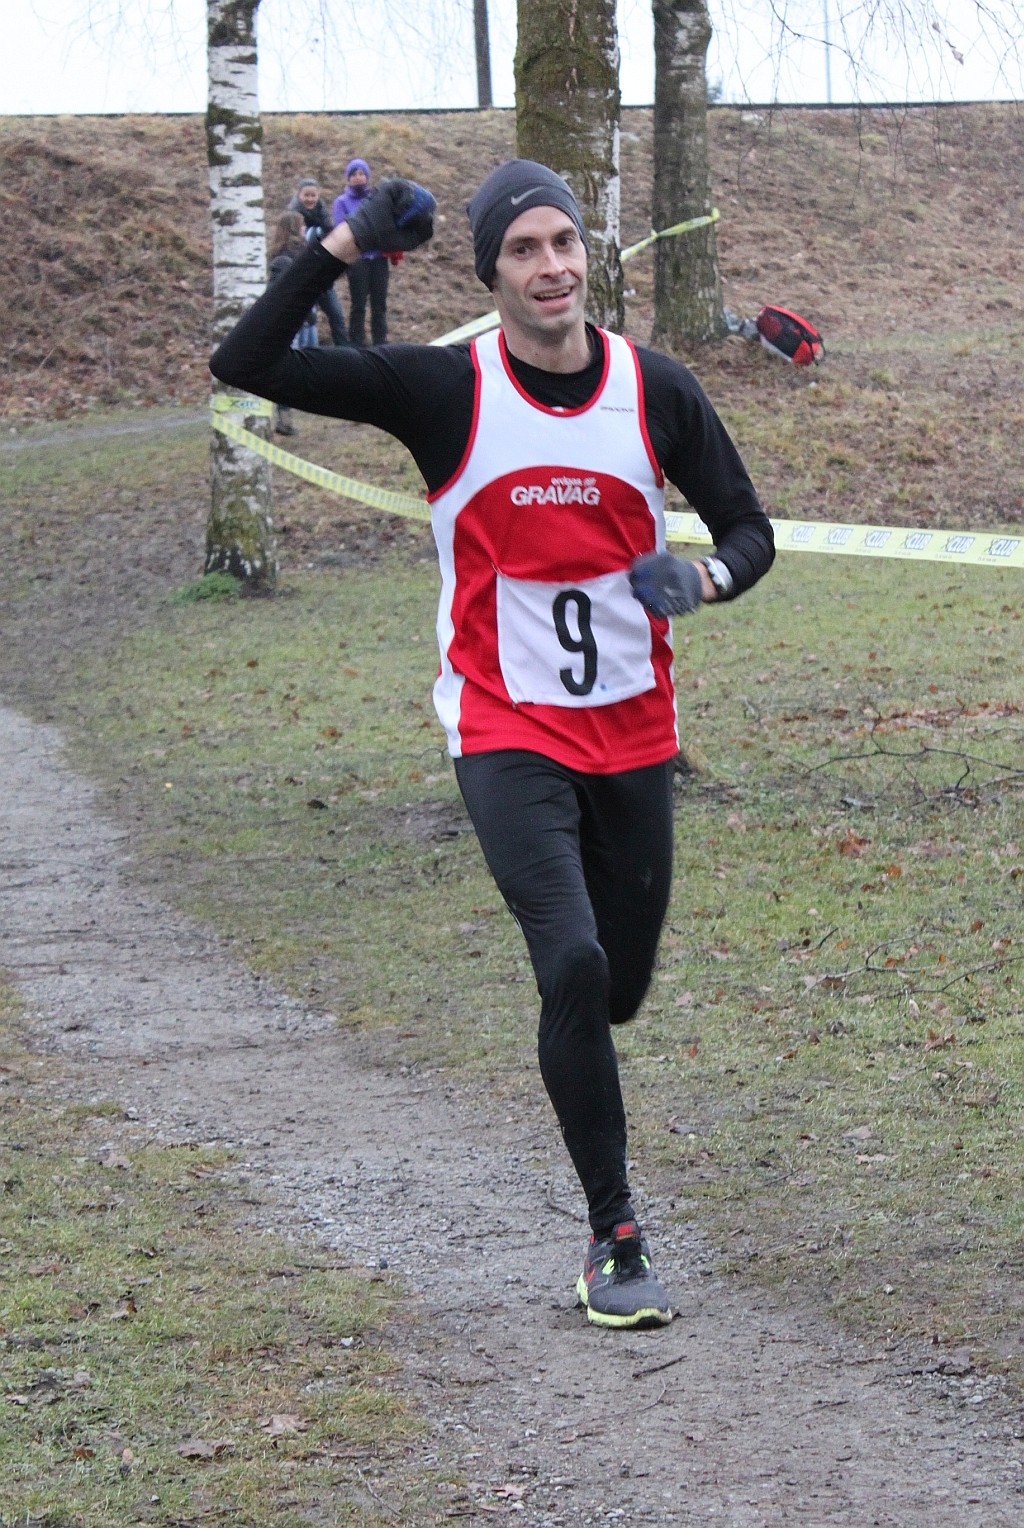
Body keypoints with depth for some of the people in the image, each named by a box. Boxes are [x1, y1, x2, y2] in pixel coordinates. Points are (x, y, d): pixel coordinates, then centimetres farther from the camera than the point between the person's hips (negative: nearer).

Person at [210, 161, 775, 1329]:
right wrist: (344, 246, -22)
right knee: (575, 967, -20)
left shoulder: (656, 390, -3)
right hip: (507, 734, -3)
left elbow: (749, 531, 4)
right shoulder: (445, 391, -10)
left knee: (619, 988, 13)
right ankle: (613, 1234, -9)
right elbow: (246, 365, -15)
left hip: (633, 728, 3)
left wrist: (706, 578, -19)